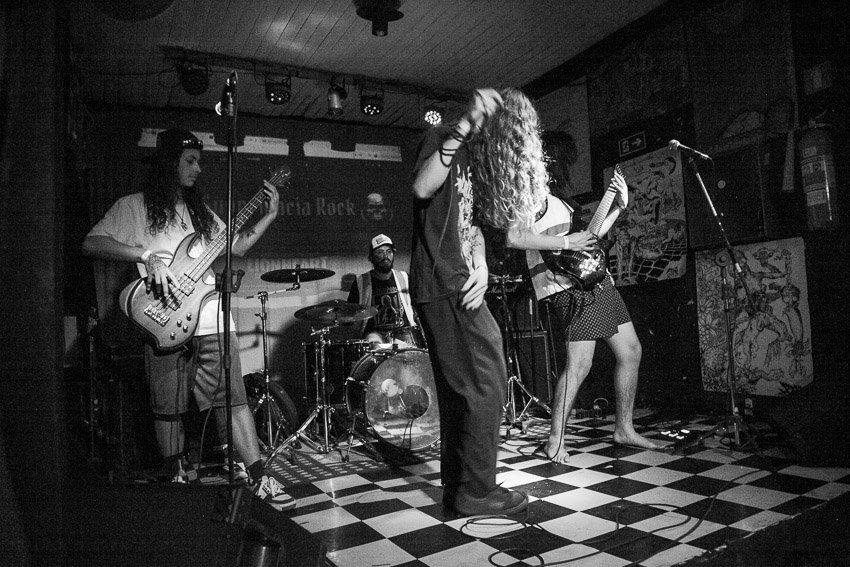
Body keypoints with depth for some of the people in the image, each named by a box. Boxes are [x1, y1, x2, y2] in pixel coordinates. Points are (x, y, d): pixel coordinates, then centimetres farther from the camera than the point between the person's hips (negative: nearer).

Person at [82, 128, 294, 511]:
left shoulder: (200, 211, 20)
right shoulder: (133, 206, 5)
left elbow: (236, 247, 21)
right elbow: (90, 244, -5)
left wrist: (269, 216, 11)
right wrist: (146, 256, -17)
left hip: (213, 322, 4)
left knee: (234, 399, 2)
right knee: (167, 408, 7)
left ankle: (259, 479, 6)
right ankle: (176, 479, 25)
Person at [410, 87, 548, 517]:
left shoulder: (476, 159, 19)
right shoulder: (441, 140, -4)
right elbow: (422, 187, -25)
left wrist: (481, 267, 1)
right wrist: (465, 126, -27)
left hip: (457, 285, 9)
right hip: (444, 285, -9)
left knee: (459, 389, 12)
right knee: (485, 384, -7)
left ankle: (457, 487, 22)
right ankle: (476, 490, 4)